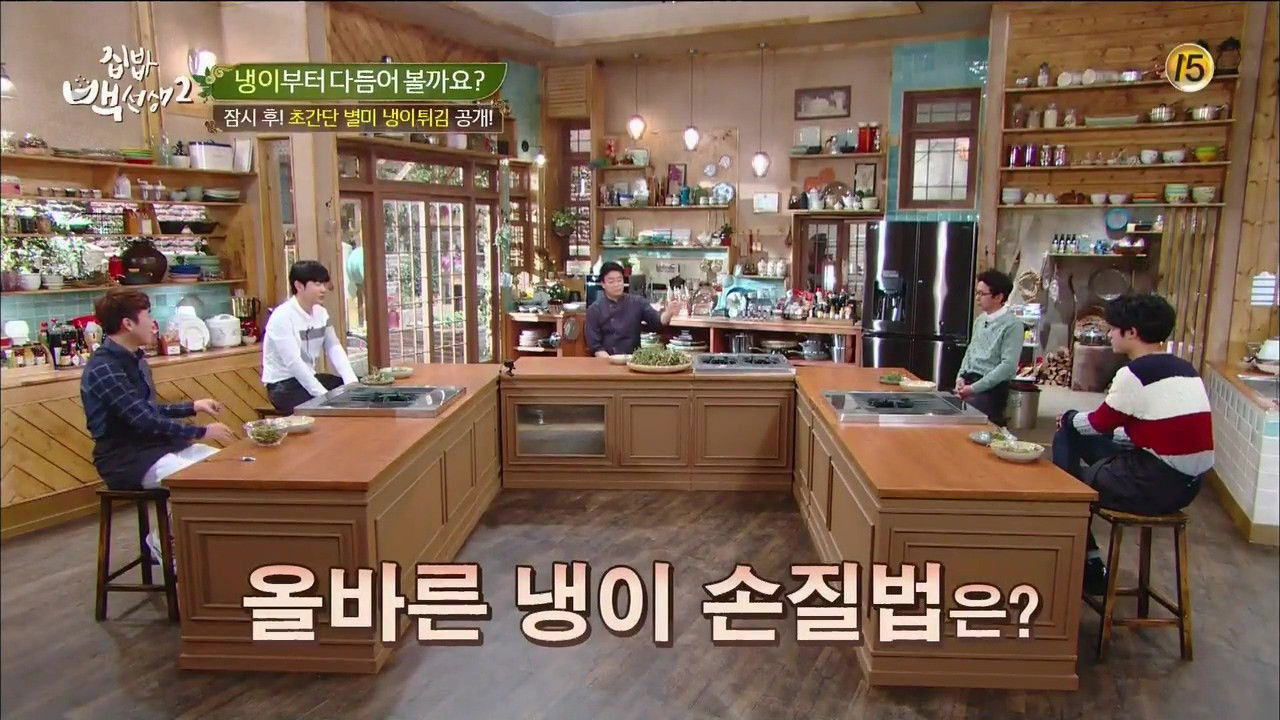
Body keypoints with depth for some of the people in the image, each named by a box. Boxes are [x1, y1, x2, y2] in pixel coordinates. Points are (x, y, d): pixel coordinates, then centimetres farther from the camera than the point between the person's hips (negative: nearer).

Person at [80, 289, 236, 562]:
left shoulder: (135, 359, 11)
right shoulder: (103, 369, -19)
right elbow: (144, 420, -24)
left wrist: (193, 406, 12)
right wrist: (203, 432, -21)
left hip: (158, 445, 9)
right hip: (127, 460, -9)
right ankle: (163, 541, -2)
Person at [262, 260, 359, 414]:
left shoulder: (321, 313, 3)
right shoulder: (282, 317, -19)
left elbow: (334, 348, -1)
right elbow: (293, 362, -25)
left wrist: (351, 382, -17)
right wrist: (324, 395, -30)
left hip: (309, 377, 7)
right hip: (283, 385, -7)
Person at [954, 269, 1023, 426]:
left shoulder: (1012, 324, -12)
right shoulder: (980, 320, 12)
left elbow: (1008, 365, -18)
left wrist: (974, 388, -18)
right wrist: (961, 377, 2)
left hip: (991, 388, -7)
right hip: (968, 383, 7)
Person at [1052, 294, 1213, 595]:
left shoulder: (1134, 374, -15)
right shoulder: (1184, 370, 11)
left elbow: (1098, 424, -3)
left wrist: (1068, 418, 18)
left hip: (1157, 486, -8)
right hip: (1188, 482, 8)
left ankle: (1089, 566, 24)